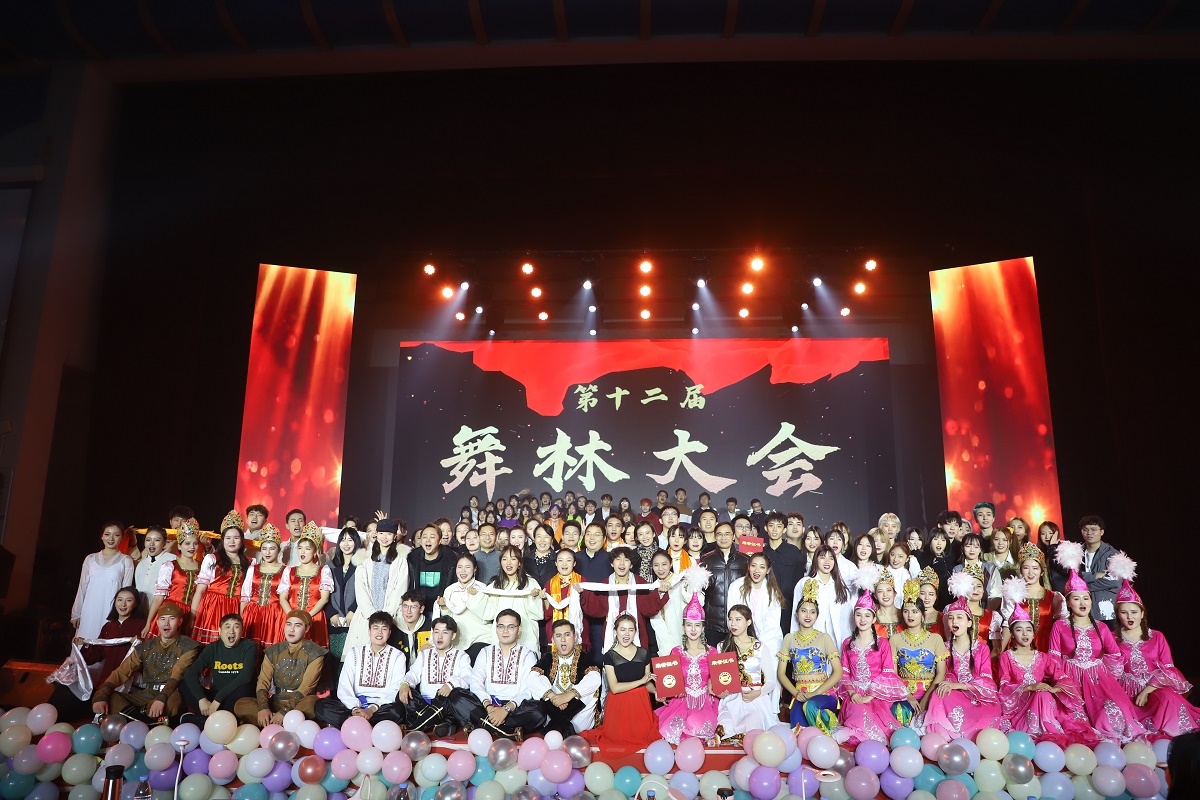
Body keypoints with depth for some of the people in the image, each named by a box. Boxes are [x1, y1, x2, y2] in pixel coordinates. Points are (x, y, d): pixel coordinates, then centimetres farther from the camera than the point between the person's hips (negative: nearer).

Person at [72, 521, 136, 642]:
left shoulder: (126, 561, 2)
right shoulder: (90, 559, 10)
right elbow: (82, 587, 13)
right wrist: (76, 614, 12)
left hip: (111, 612, -3)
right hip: (89, 612, 3)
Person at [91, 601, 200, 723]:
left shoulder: (188, 646, 1)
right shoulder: (145, 647, 15)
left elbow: (177, 675, -15)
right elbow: (121, 672, 4)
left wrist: (162, 698, -33)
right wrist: (101, 696, -14)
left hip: (169, 697, -5)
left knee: (173, 700, -38)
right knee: (109, 697, -17)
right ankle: (154, 721, -23)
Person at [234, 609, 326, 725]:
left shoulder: (314, 652, -5)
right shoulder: (273, 651, 8)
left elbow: (306, 687, -13)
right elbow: (263, 682, -2)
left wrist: (284, 712, -23)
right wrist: (263, 707, -20)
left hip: (301, 704, -5)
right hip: (276, 703, 5)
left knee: (312, 703, -38)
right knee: (240, 705, -18)